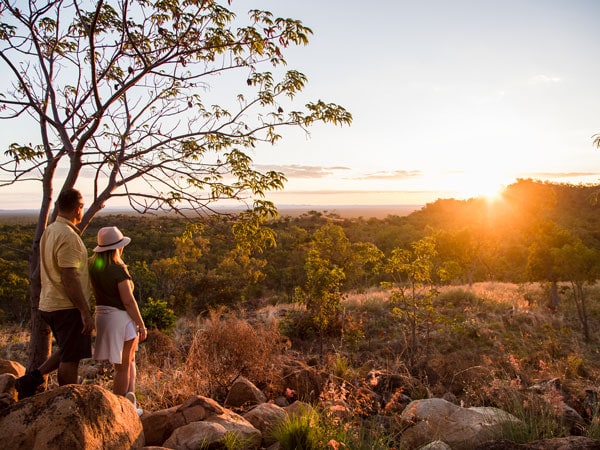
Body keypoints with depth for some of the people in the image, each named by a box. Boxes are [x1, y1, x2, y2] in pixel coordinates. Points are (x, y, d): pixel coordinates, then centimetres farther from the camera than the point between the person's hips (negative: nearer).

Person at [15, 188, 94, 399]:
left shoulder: (50, 230, 10)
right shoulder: (68, 236, -20)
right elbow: (69, 278, -24)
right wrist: (85, 312, -19)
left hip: (50, 304, 9)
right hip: (68, 306, -9)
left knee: (67, 352, 23)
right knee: (70, 358, 4)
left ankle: (32, 379, 17)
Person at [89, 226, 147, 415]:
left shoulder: (92, 266, 1)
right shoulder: (118, 270, -19)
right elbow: (128, 301, -18)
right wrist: (141, 324, -11)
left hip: (102, 315, 7)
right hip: (121, 317, -7)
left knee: (130, 360, 20)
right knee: (122, 366, 8)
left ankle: (130, 398, 19)